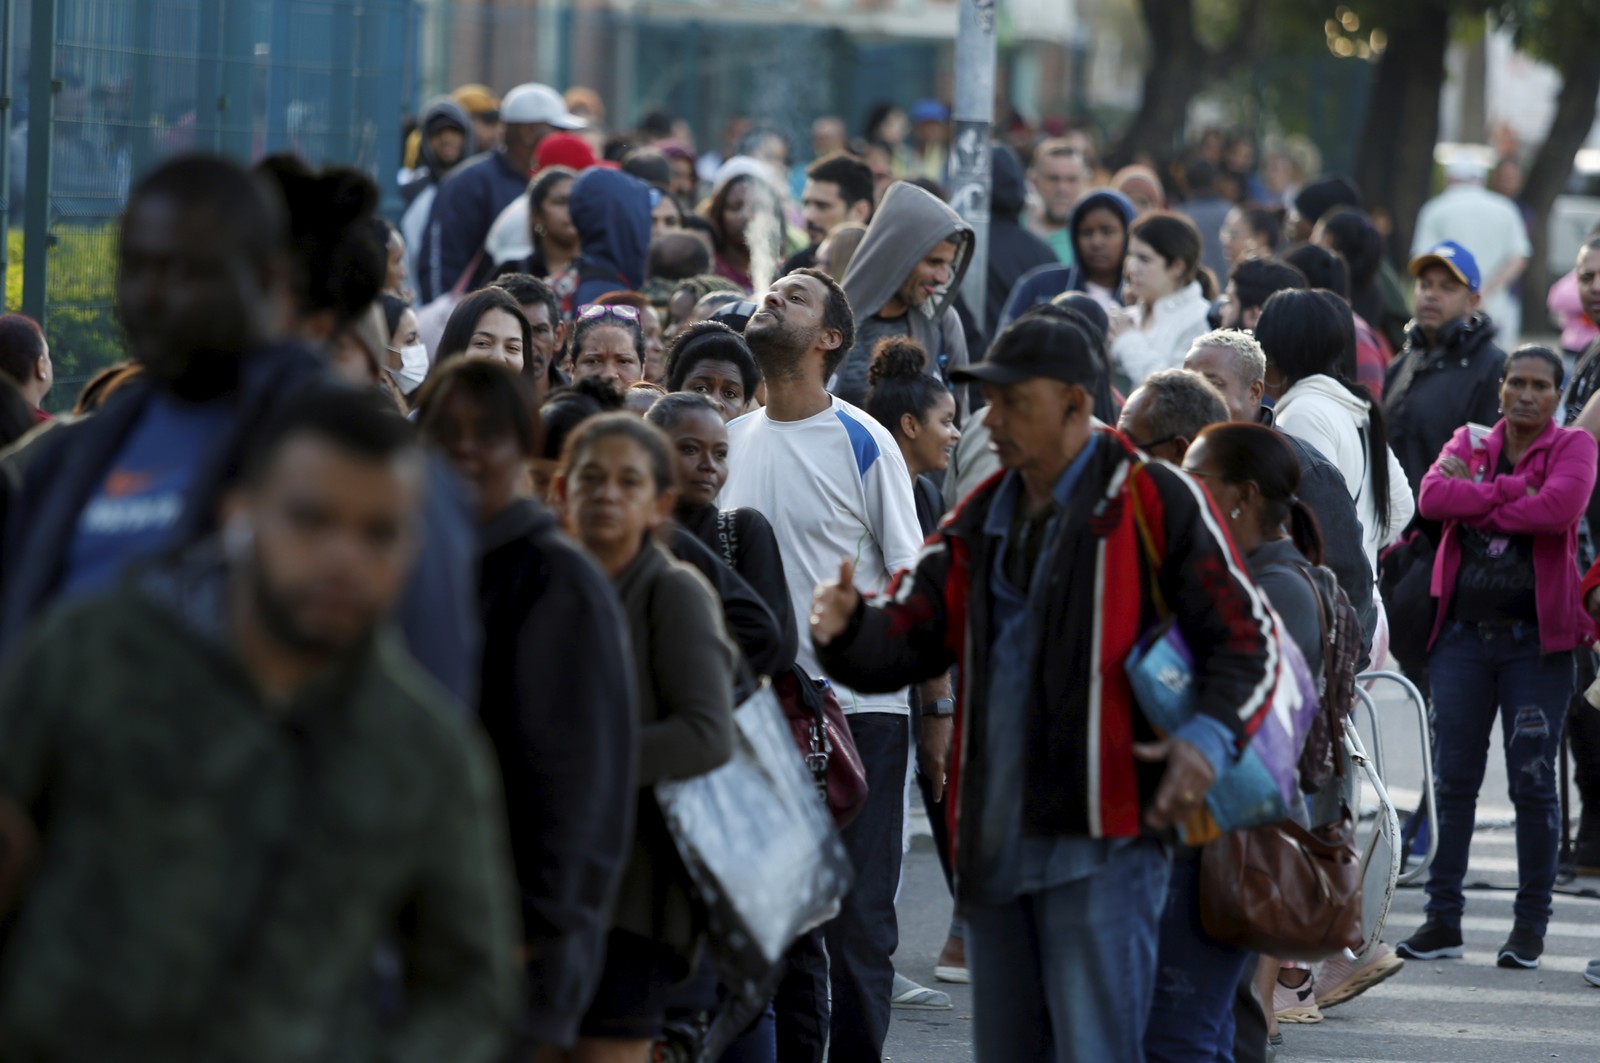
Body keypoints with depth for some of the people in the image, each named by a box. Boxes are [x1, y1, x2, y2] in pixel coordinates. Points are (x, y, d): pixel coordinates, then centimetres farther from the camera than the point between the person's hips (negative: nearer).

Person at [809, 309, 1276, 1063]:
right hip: (996, 843, 7)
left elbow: (1244, 639, -5)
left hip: (1100, 840, -7)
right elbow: (907, 642, 12)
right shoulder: (982, 521, 16)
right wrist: (847, 632, -11)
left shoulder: (1153, 501, -5)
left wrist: (1210, 735, -21)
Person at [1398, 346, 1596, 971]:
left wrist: (1477, 501, -10)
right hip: (1463, 633, 3)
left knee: (1533, 782, -1)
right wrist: (1513, 489, -15)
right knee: (1452, 778, 3)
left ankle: (1530, 925, 7)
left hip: (1535, 639, -3)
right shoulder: (1469, 443, 11)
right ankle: (1443, 919, 8)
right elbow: (1432, 497, -8)